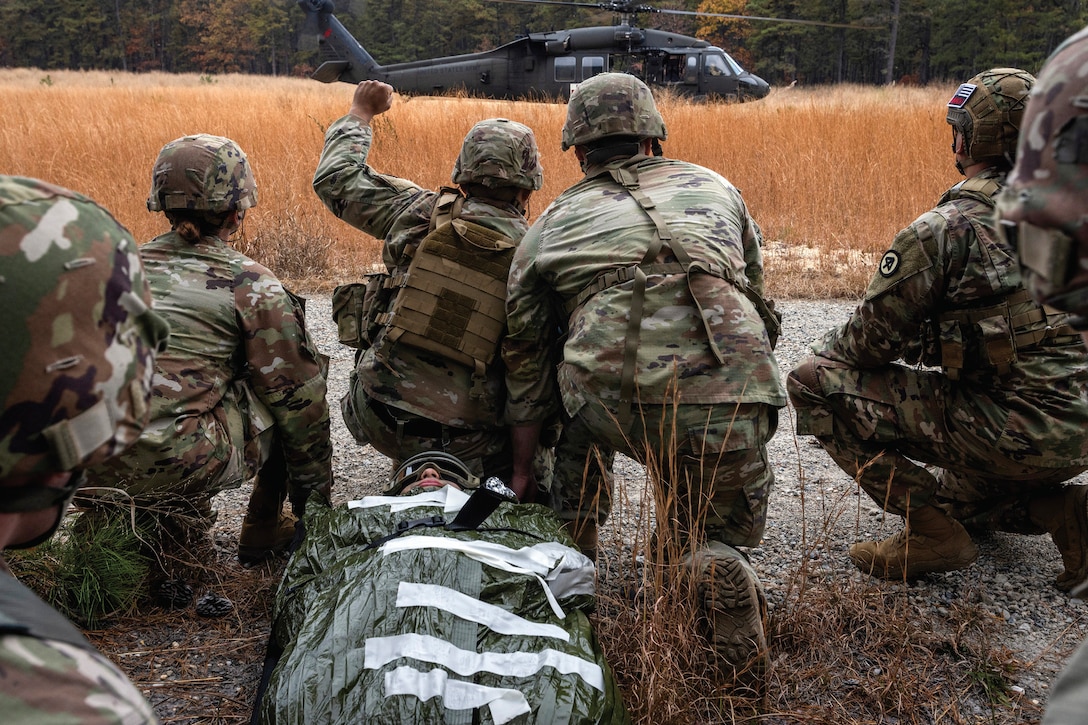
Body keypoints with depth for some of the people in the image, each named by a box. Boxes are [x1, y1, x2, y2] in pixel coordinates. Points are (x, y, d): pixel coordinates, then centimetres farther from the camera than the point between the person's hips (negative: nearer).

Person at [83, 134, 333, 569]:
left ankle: (176, 521, 25)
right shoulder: (252, 285, -2)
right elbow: (300, 399, 3)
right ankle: (263, 531, 22)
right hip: (182, 468, -6)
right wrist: (315, 494, 16)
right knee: (286, 398, 14)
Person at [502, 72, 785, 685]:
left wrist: (522, 471, 34)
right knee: (723, 528, 26)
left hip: (622, 409, -1)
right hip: (734, 403, 1)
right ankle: (710, 560, -7)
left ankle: (573, 549, 38)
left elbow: (526, 359, 25)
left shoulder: (549, 229, 22)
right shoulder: (716, 187, 25)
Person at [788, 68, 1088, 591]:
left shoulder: (944, 229, -15)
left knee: (813, 381, -6)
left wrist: (824, 349, 13)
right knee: (950, 496, 35)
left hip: (1014, 431, -8)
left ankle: (931, 530, -5)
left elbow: (872, 342, -9)